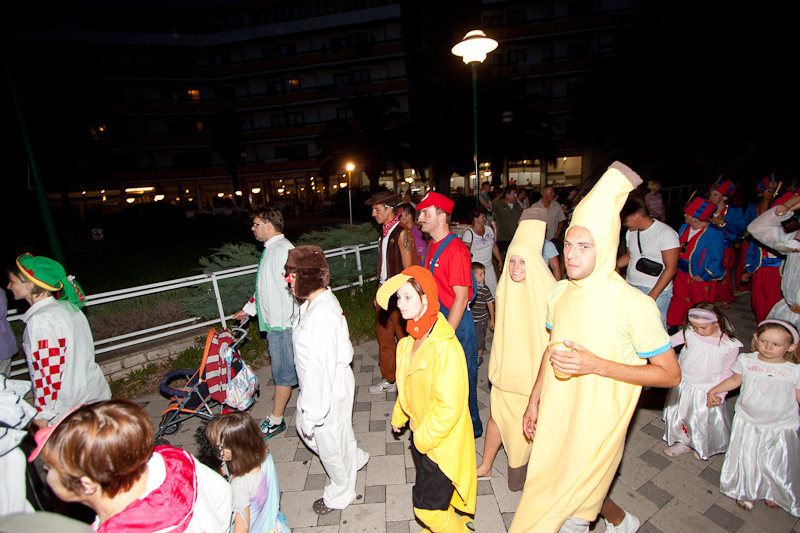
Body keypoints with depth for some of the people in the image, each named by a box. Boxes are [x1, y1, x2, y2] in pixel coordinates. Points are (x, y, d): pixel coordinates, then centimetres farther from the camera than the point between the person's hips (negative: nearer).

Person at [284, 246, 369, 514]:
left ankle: (340, 495, 44)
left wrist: (312, 414, -21)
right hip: (314, 384, 9)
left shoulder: (321, 315, -32)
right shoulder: (315, 302, 0)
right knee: (303, 425, 28)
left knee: (329, 444, 14)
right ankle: (354, 457, 48)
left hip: (329, 389, -9)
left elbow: (320, 368, -29)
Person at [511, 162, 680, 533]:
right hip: (555, 415, 5)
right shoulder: (560, 292, -4)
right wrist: (534, 400, 11)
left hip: (597, 423, -5)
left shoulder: (634, 305, -20)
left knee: (573, 498, 8)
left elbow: (670, 374, -14)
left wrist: (597, 364, -26)